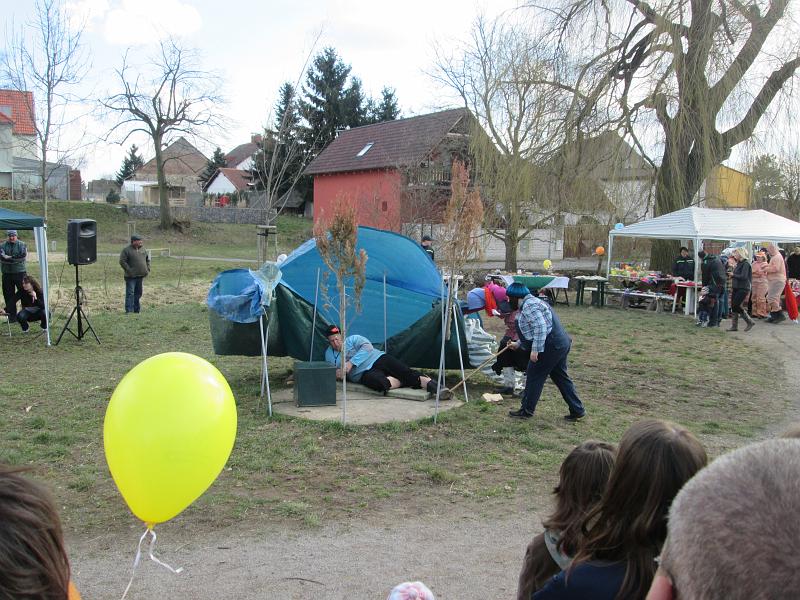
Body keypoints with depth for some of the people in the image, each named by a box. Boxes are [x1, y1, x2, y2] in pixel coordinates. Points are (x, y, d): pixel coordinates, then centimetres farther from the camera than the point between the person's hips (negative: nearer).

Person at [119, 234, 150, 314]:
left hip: (140, 276, 7)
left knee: (138, 294, 12)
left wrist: (147, 270, 10)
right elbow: (122, 262, -12)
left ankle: (136, 310, 21)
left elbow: (147, 260, 22)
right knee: (130, 294, -8)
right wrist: (129, 271, -17)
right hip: (131, 277, -7)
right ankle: (129, 311, -8)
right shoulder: (126, 250, -7)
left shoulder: (143, 249, 12)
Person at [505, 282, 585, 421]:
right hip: (561, 343, 10)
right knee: (561, 377, 15)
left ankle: (526, 411, 11)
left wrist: (535, 350, -23)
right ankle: (577, 410, 17)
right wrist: (518, 344, 30)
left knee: (534, 377, 2)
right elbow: (532, 331, 29)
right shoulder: (531, 302, 21)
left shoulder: (528, 306, -14)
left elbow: (540, 327, -24)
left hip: (550, 347, -10)